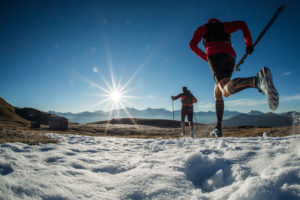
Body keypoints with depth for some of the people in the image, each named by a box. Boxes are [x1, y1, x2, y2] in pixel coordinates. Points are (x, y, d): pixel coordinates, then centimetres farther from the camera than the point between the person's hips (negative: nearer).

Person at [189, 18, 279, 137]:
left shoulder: (203, 28, 29)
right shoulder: (224, 26, 35)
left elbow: (192, 44, 14)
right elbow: (242, 24, 21)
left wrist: (206, 58, 20)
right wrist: (248, 43, 22)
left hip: (214, 56, -4)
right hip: (230, 56, 4)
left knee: (226, 90, -28)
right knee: (217, 93, 12)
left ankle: (257, 80, -58)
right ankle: (218, 127, 5)